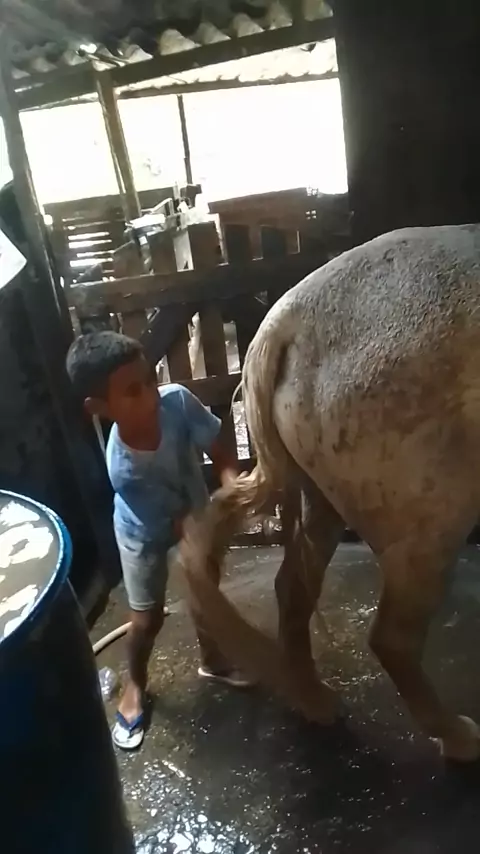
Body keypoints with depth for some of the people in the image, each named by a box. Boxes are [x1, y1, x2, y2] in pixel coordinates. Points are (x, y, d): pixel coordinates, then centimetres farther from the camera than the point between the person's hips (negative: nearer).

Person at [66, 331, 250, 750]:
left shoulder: (177, 400, -34)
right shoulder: (124, 470, -40)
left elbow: (219, 450, -23)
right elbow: (176, 527, -32)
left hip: (193, 508, 4)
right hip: (147, 532, -3)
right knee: (148, 618, 9)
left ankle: (212, 660, 47)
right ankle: (135, 686, 41)